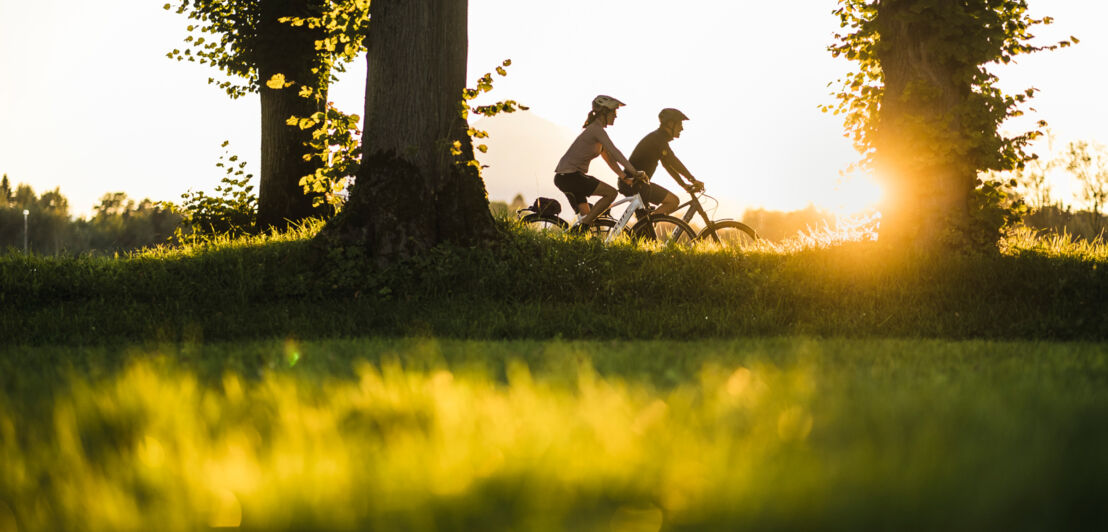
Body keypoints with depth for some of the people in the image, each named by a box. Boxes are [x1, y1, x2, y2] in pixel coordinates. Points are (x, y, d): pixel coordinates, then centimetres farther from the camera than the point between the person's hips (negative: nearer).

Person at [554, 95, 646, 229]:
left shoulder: (596, 130, 18)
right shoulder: (596, 129, -13)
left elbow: (610, 159, 21)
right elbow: (614, 152, -21)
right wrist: (635, 172, -22)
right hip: (569, 176, -10)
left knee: (586, 216, 10)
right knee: (611, 193, -13)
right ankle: (581, 228, -15)